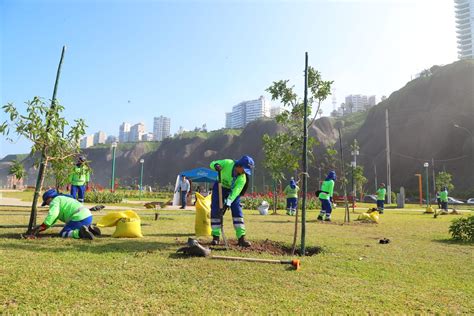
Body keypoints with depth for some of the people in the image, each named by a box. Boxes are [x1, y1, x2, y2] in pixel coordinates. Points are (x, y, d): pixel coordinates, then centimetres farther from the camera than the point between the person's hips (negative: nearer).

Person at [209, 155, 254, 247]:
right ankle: (216, 237, 7)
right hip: (220, 187, 0)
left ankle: (241, 238, -7)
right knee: (215, 211, -4)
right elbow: (212, 164, -16)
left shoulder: (242, 179, -26)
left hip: (233, 191, 0)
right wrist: (216, 166, -40)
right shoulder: (227, 163, -28)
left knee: (237, 211, -10)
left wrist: (227, 203, -44)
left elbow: (235, 192, -32)